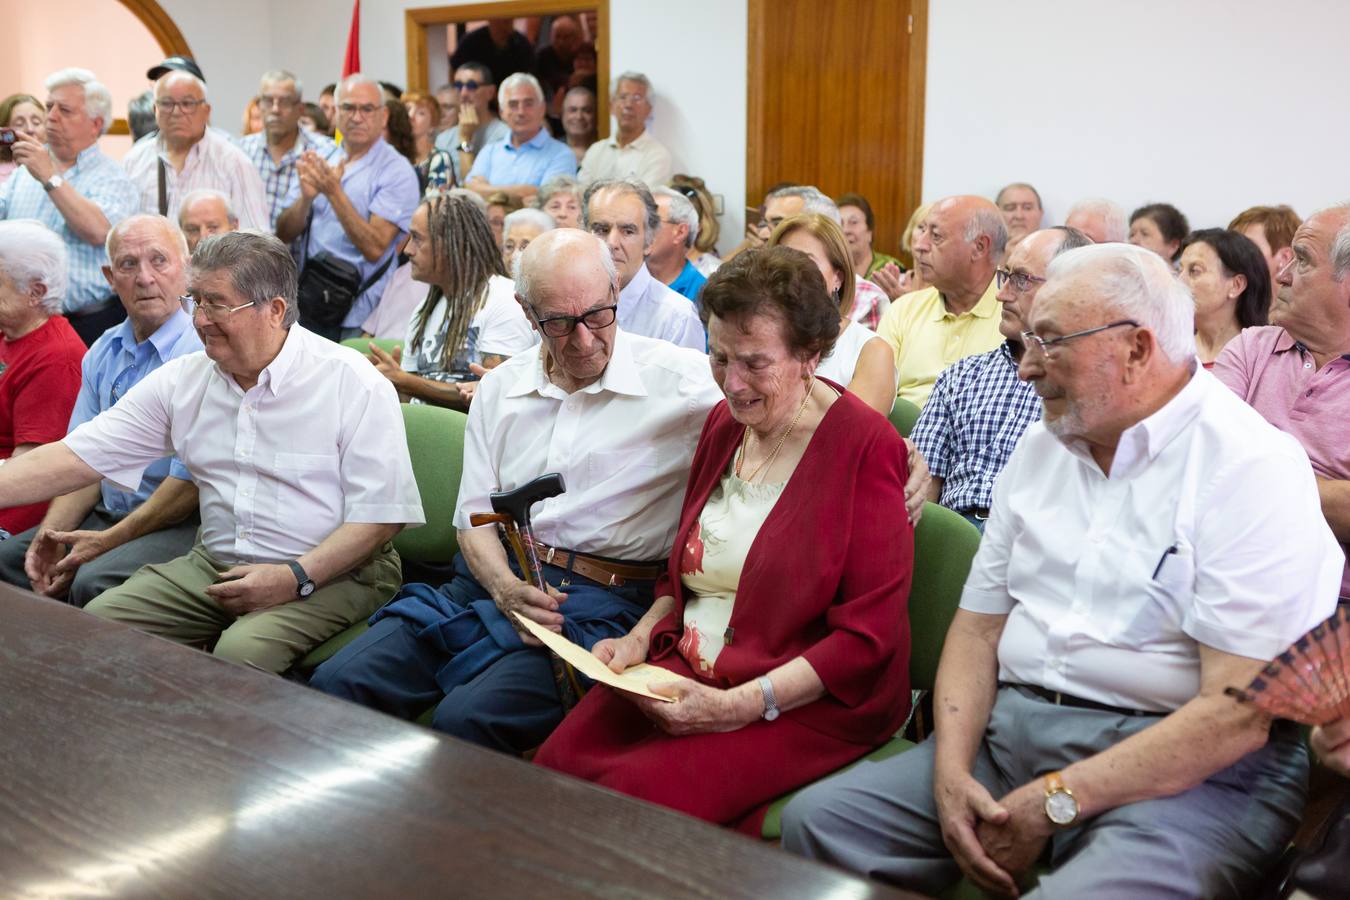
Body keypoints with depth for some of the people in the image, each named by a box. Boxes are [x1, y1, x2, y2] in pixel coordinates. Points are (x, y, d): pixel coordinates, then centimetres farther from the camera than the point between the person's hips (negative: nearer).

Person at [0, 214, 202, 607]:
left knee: (93, 582, -30)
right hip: (105, 514, 8)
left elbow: (191, 481, -18)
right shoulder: (103, 352, 13)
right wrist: (51, 533, -4)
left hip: (179, 526, -8)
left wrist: (108, 542, -16)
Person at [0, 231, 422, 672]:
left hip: (332, 573, -5)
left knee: (242, 652, -31)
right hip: (215, 564, 6)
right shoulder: (181, 380, 6)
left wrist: (297, 578, -21)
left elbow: (383, 511, -12)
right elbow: (76, 458, 3)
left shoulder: (354, 383, -9)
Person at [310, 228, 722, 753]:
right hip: (494, 578, 5)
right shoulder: (499, 388, 13)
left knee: (467, 718, -30)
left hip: (602, 601, -5)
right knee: (336, 685, -13)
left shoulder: (678, 379, -3)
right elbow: (474, 513, 12)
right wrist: (504, 587, -9)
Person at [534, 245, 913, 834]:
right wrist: (640, 637, 3)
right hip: (686, 669, 6)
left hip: (812, 701, -6)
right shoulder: (724, 424, 11)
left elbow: (868, 636, -13)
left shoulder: (865, 447, -11)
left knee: (637, 793, -27)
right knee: (554, 767, -18)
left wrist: (741, 705, -20)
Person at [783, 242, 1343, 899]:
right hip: (1012, 731, 6)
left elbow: (1239, 714, -17)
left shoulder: (1253, 469, -11)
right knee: (818, 819, -10)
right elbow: (978, 623, 11)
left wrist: (1053, 803, -17)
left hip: (1191, 770, -6)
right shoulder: (1041, 446, 12)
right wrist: (951, 771, -6)